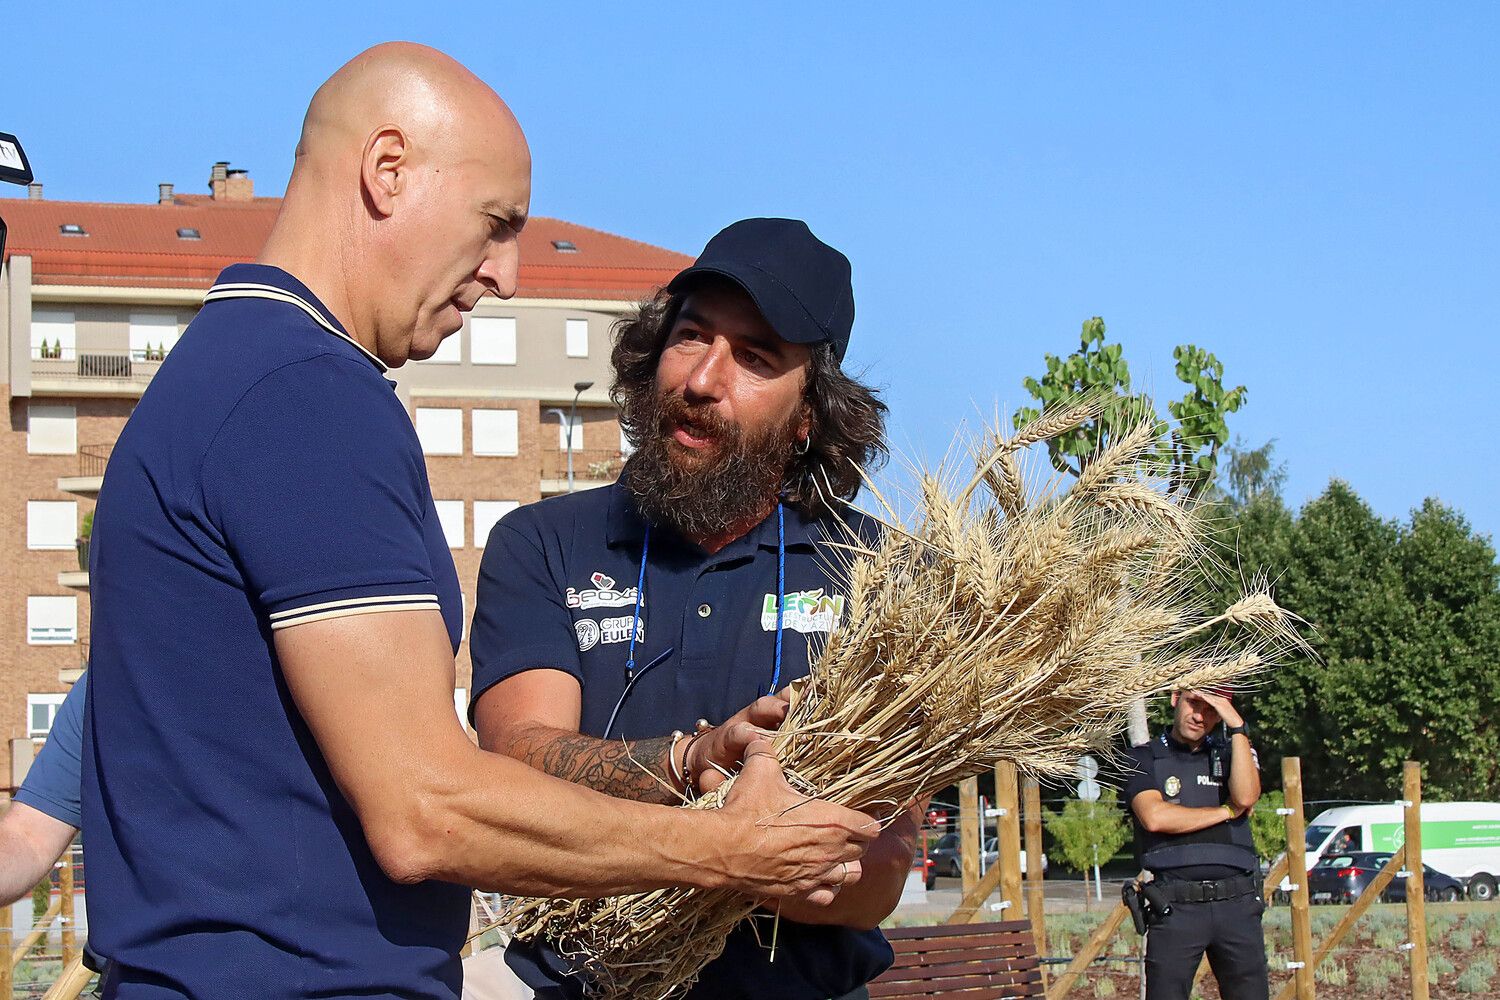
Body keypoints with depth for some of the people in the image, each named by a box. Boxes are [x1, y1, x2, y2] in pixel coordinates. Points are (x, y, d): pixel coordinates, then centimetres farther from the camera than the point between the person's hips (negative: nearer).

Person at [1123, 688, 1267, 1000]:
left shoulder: (1229, 754, 18)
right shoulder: (1144, 759, 9)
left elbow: (1245, 797, -4)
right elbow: (1155, 817, -10)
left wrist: (1237, 726, -6)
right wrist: (1227, 811, 0)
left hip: (1238, 904, 3)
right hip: (1176, 906, -3)